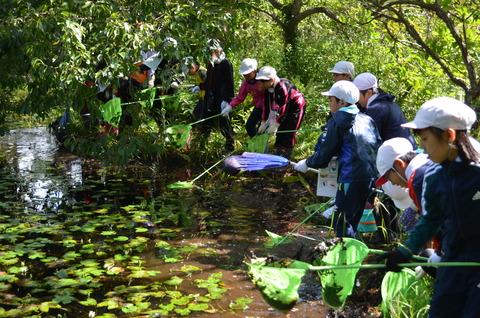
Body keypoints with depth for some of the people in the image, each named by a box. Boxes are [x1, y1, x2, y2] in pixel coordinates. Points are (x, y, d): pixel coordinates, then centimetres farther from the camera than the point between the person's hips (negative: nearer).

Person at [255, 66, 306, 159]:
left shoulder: (283, 87, -34)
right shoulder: (267, 88, -8)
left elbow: (283, 108, -31)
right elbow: (266, 105, -1)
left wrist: (275, 125, -27)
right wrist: (263, 123, -3)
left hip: (297, 106, -8)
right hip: (283, 107, 8)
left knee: (289, 133, -12)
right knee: (280, 131, 8)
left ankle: (285, 157, -5)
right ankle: (277, 153, 19)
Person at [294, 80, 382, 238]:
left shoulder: (337, 122, -7)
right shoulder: (367, 120, 13)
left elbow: (323, 157, -5)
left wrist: (306, 163, 12)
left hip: (351, 179, -8)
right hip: (371, 176, 8)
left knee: (341, 223, -1)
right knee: (353, 221, 18)